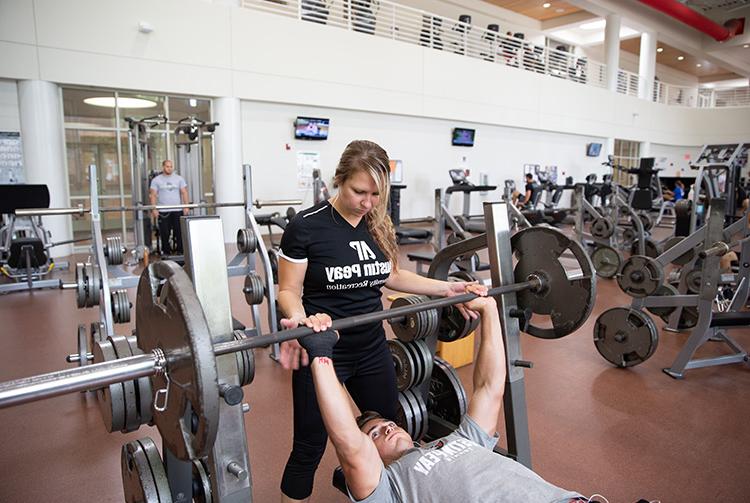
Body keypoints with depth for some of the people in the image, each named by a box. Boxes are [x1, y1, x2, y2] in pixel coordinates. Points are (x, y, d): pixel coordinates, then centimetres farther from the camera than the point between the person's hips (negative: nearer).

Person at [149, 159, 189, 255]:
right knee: (165, 233, 2)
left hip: (177, 210, 1)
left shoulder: (179, 178, 8)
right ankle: (166, 251, 12)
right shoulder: (156, 180, 4)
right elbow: (153, 195, 1)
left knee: (179, 232, -1)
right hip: (163, 211, -1)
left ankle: (180, 250, 7)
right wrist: (154, 209, -8)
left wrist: (186, 206, -3)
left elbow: (184, 192, 6)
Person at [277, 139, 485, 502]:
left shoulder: (379, 224, -1)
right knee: (310, 448, 7)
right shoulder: (307, 227, -16)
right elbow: (289, 290, -10)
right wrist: (299, 319, -32)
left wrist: (446, 288, 4)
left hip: (372, 349, 6)